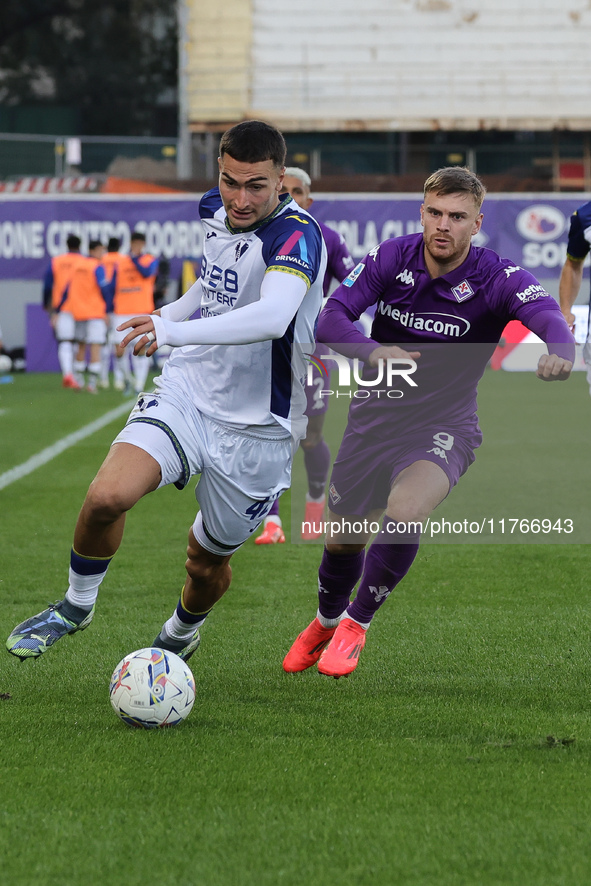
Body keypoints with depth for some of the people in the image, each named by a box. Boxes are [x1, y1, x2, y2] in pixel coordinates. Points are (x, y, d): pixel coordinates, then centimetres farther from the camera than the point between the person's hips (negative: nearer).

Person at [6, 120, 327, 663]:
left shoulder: (296, 234, -24)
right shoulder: (215, 210, 0)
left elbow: (272, 317, -44)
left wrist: (176, 331, -55)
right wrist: (167, 314, 36)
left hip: (256, 427, -4)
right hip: (186, 390, 4)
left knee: (207, 561, 12)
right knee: (107, 496, -21)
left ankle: (180, 634, 47)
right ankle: (77, 606, 5)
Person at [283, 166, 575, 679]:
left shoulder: (497, 279, -18)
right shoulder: (392, 258, -10)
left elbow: (547, 314, -37)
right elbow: (331, 319, -17)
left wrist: (559, 353, -61)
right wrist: (373, 352, -38)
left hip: (444, 426, -3)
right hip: (374, 419, 3)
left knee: (405, 513, -30)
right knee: (343, 538, 11)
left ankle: (357, 624, -4)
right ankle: (327, 622, 46)